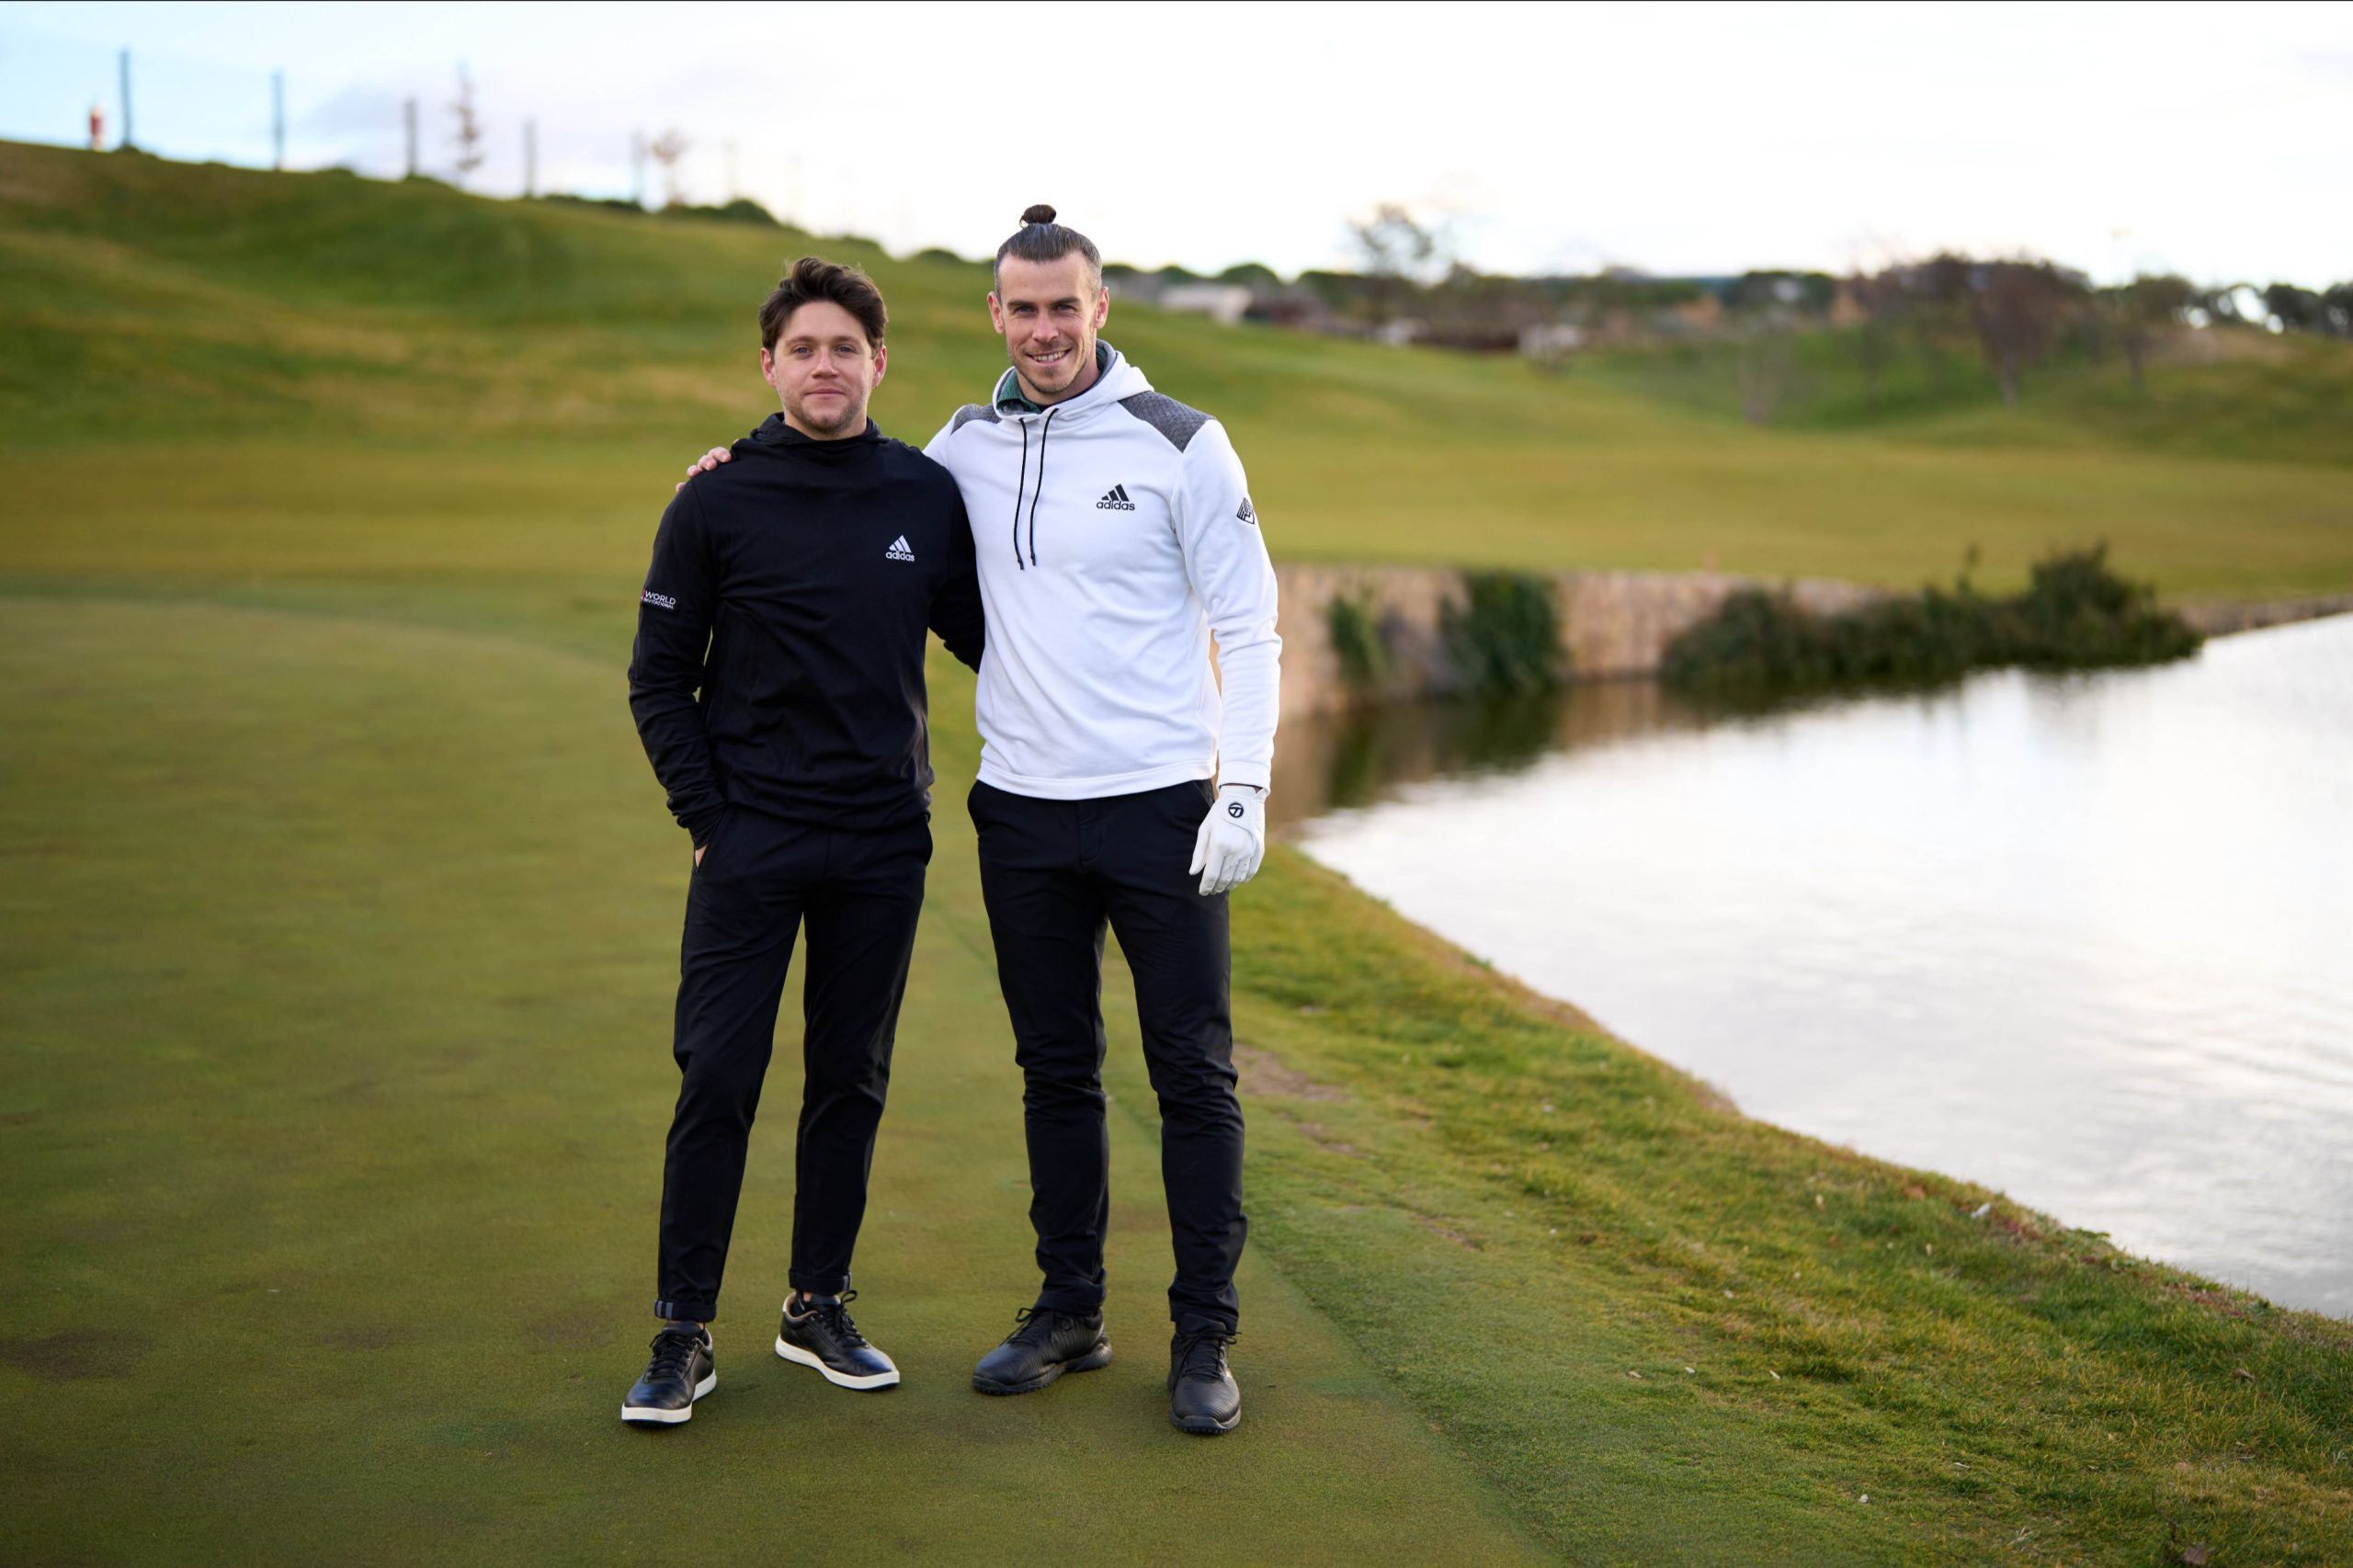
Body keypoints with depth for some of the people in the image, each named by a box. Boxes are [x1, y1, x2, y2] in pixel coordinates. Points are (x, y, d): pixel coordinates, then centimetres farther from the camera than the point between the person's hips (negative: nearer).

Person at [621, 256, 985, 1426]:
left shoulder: (929, 498, 4)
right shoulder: (715, 507, -2)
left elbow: (983, 637, 15)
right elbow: (659, 679, 2)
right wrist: (706, 814, -5)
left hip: (884, 844, 3)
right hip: (752, 839, -2)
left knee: (852, 1083, 10)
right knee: (718, 1080, -3)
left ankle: (819, 1308, 24)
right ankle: (684, 1333, 8)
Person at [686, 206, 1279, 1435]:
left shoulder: (1180, 444, -4)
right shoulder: (966, 445, 7)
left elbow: (1248, 629, -4)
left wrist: (1244, 792, -12)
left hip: (1159, 805, -4)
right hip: (1022, 810, 4)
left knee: (1193, 1075, 1)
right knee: (1055, 1070, 12)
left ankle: (1204, 1336, 12)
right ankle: (1068, 1312, 25)